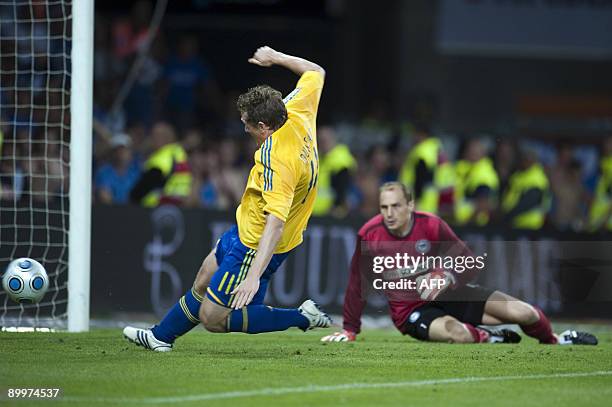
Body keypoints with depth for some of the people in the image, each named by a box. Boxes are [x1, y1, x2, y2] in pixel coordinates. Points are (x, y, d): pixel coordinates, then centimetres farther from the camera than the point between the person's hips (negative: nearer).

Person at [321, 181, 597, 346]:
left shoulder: (432, 226, -13)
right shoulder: (369, 236, -17)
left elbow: (470, 265, -6)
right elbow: (357, 284, -5)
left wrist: (448, 278, -27)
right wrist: (350, 330, -3)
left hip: (448, 295, 2)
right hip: (411, 311, -2)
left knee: (524, 313, -7)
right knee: (458, 334, -38)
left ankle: (553, 339, 28)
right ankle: (487, 337, -1)